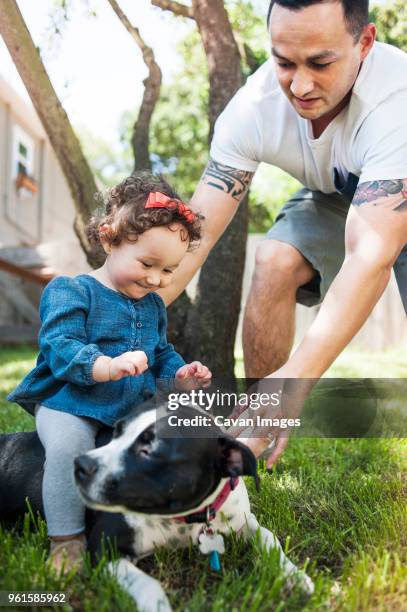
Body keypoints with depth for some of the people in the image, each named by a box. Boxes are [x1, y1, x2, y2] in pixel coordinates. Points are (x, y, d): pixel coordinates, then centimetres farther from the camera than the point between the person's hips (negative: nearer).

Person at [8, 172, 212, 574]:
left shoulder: (153, 305, 12)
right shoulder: (70, 292, -9)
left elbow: (162, 355, 20)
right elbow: (60, 348, -23)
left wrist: (179, 375, -3)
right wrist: (109, 366, -40)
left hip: (134, 406, 6)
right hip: (69, 404, -5)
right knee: (68, 447, -33)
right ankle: (66, 541, -15)